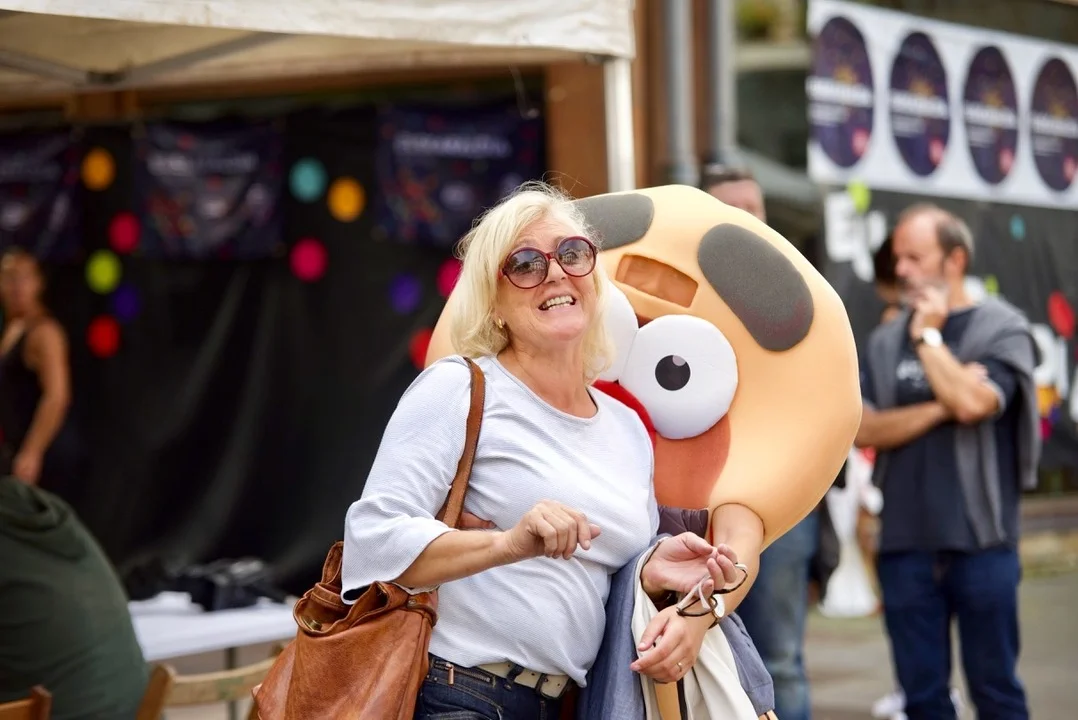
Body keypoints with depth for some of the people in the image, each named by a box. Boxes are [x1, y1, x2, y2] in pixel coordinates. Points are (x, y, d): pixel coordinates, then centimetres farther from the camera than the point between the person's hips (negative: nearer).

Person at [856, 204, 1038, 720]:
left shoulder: (1002, 330, 0)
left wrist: (929, 336, -7)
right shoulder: (885, 342, 11)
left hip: (980, 542, -4)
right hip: (905, 544, 4)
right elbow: (863, 429, 1)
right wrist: (939, 409, -11)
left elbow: (973, 402, -18)